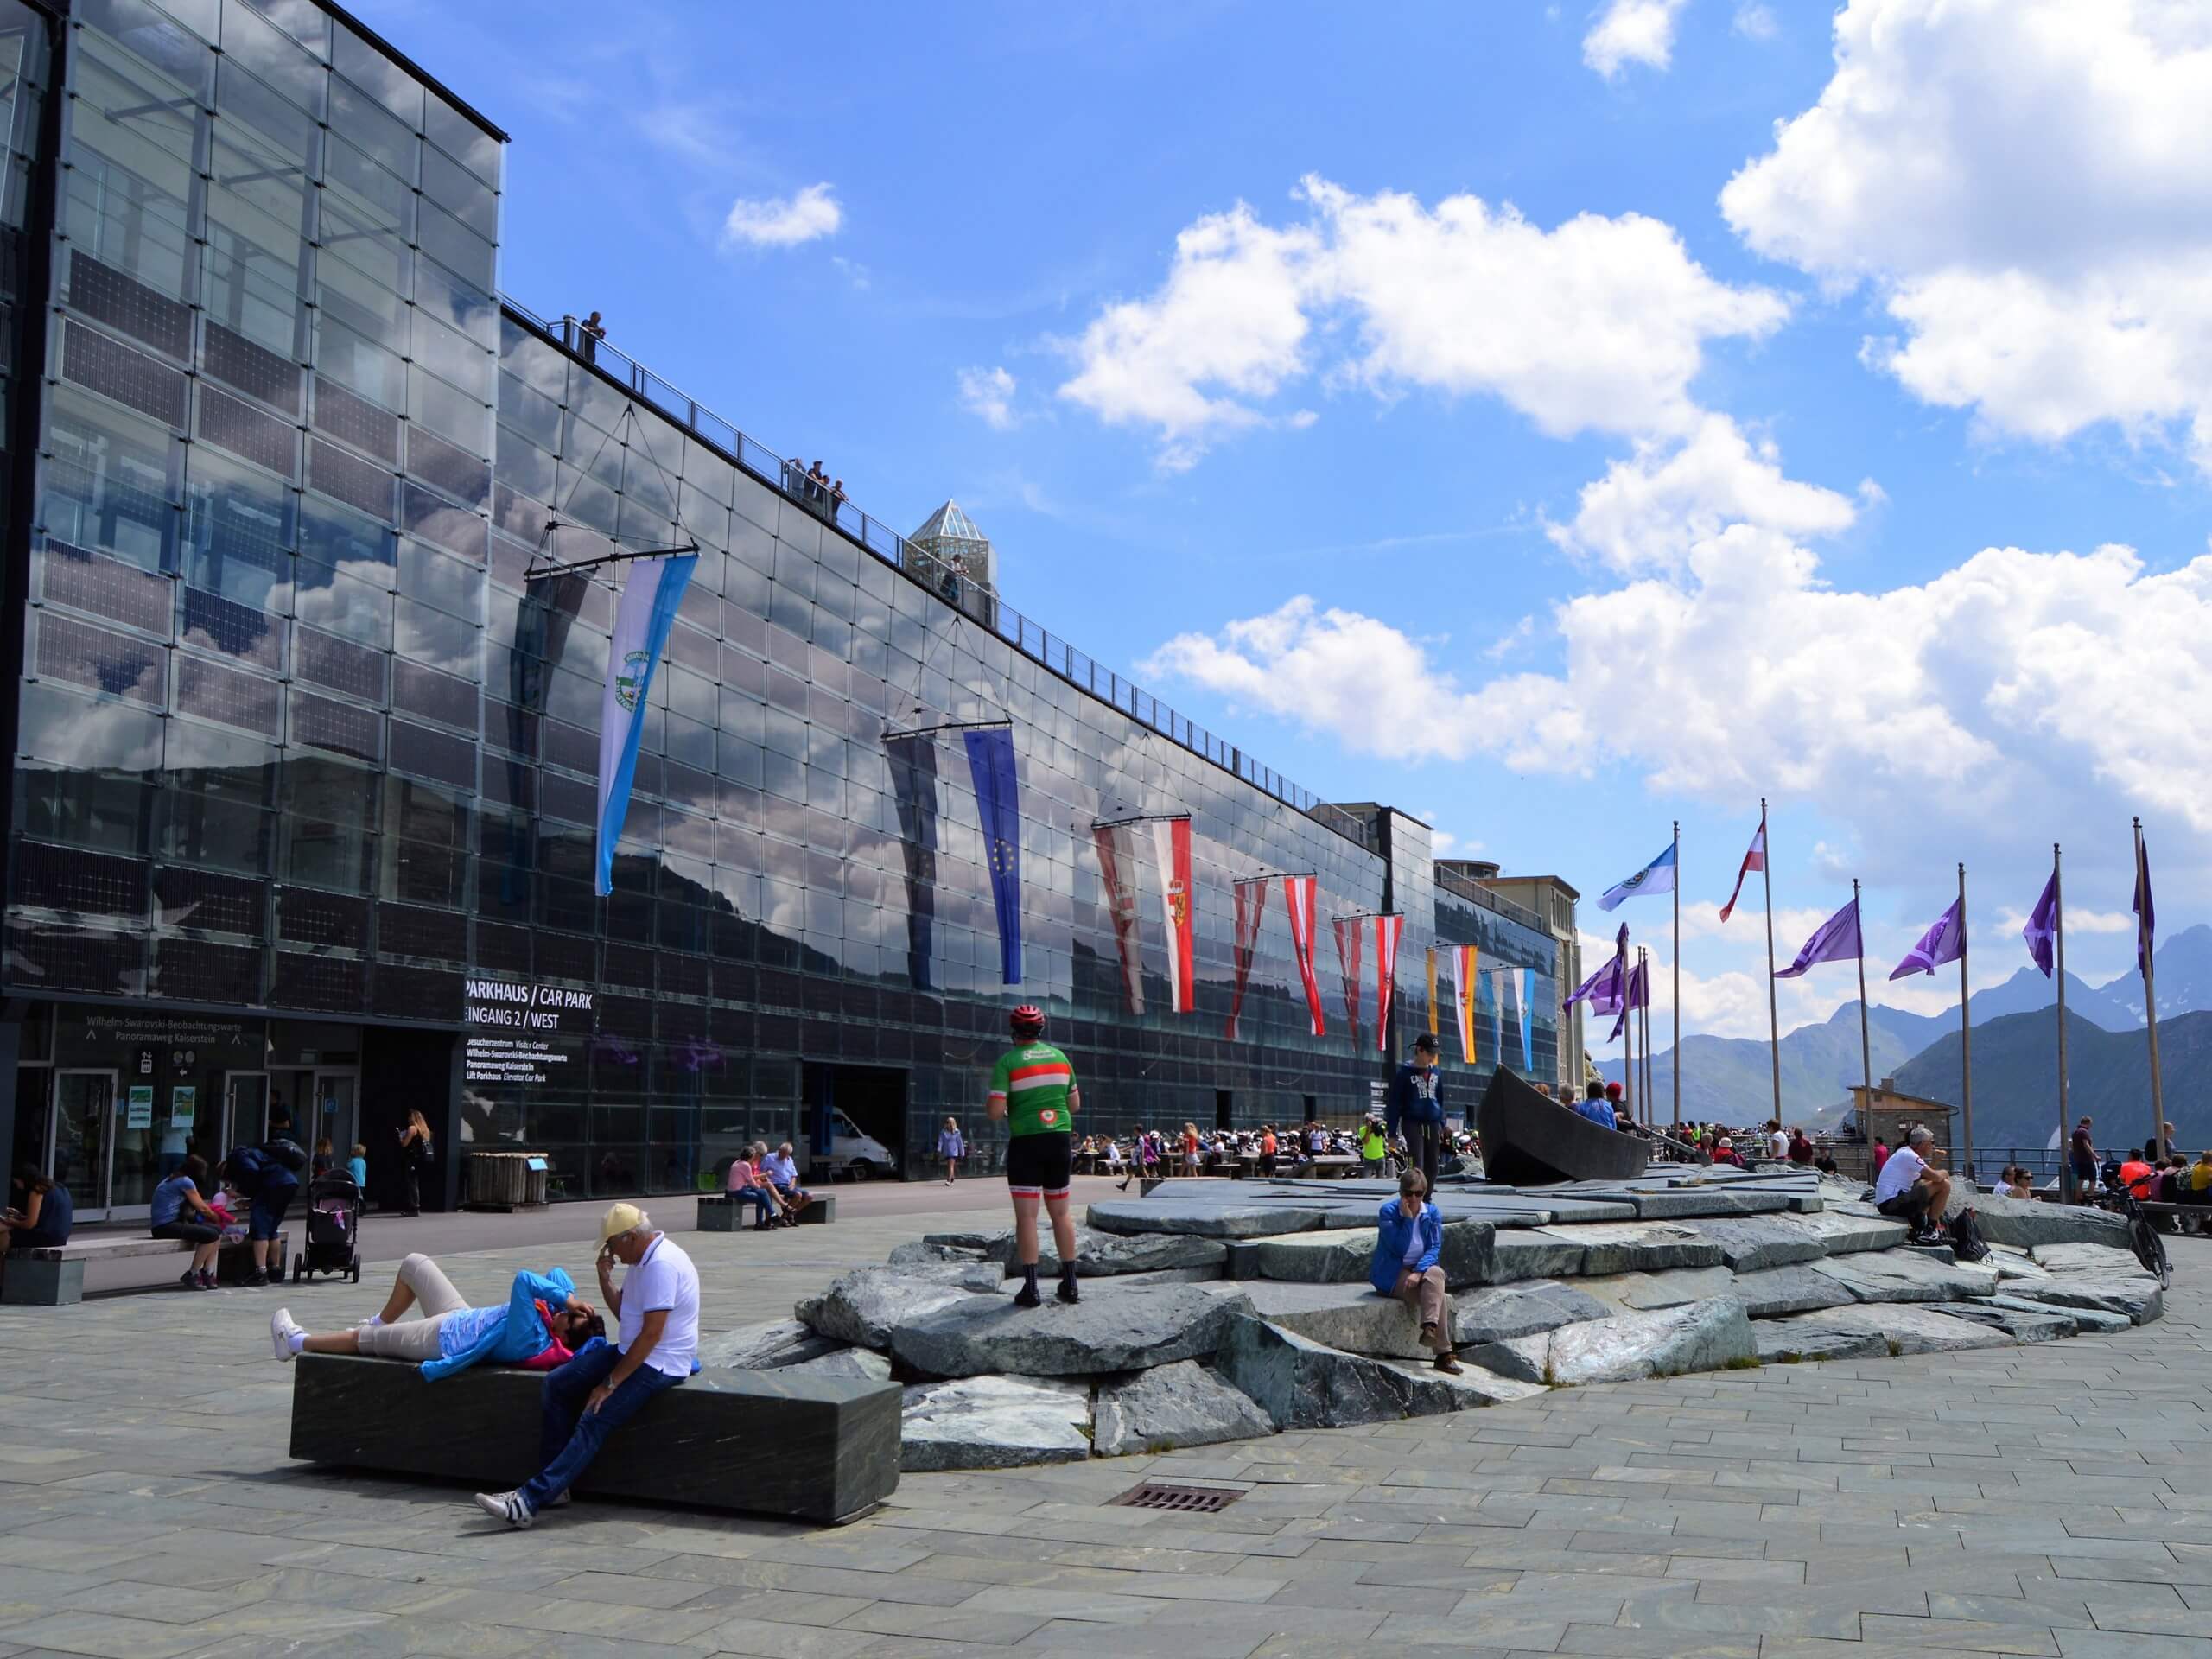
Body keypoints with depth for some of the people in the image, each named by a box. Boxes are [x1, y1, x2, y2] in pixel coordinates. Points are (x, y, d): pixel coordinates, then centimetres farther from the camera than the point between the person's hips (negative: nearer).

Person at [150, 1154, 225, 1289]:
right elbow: (202, 1208, -2)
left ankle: (207, 1273, 0)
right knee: (211, 1235, -22)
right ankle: (191, 1276, -11)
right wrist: (218, 1219, 14)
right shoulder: (185, 1181, -8)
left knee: (217, 1230, 3)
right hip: (165, 1226, -10)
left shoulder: (174, 1179, 21)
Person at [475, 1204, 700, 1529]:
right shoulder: (642, 1260, 10)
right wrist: (605, 1277, 3)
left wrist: (610, 1383, -21)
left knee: (594, 1421, -22)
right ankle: (554, 1485, 0)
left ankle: (530, 1500, -24)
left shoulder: (662, 1264, -22)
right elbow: (622, 1313, 19)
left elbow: (651, 1334, -25)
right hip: (631, 1352, 11)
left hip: (658, 1364, -11)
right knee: (557, 1382, 2)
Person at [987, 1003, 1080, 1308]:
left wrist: (988, 1104, 9)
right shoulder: (1060, 1057, 7)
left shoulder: (1007, 1062, -8)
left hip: (1026, 1143, -4)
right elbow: (1075, 1105, 13)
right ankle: (1070, 1284, 15)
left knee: (1027, 1215, -2)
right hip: (1059, 1139, 4)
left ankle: (1030, 1288, -5)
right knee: (1061, 1213, 13)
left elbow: (995, 1112, -13)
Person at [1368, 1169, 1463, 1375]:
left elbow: (1435, 1248, -5)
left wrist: (1419, 1271, -22)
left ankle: (1430, 1328, -42)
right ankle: (1443, 1354, -29)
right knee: (1439, 1296, -27)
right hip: (1391, 1275, -4)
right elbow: (1399, 1249, -17)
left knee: (1436, 1273, -34)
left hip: (1421, 1268, 4)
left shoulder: (1432, 1213, 3)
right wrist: (1408, 1218, -20)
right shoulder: (1388, 1212, -9)